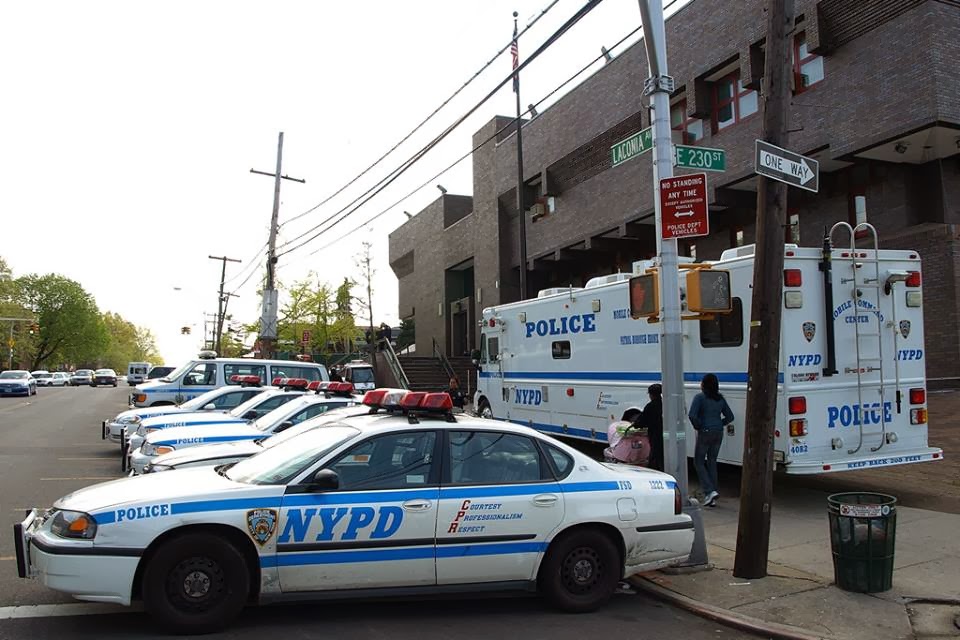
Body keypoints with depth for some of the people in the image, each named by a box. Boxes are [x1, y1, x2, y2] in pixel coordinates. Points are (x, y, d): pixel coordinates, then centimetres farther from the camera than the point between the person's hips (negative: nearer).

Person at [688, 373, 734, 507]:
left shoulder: (699, 397, -11)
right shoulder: (720, 398, 8)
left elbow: (692, 415, -22)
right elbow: (730, 416, 13)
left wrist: (697, 426, -7)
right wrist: (719, 425, 12)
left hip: (705, 433, -6)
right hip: (718, 433, 6)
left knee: (698, 462, 6)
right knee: (712, 462, 12)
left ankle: (709, 491, -9)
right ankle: (712, 498, 13)